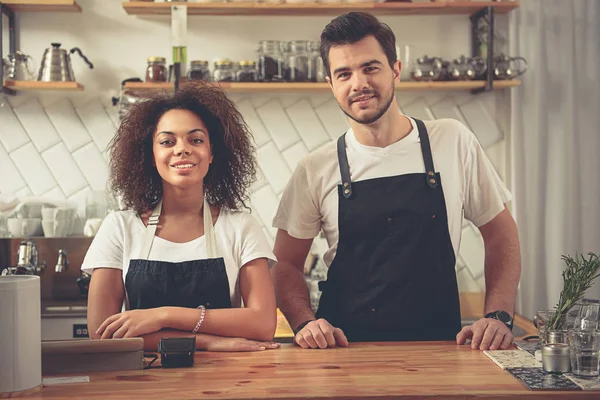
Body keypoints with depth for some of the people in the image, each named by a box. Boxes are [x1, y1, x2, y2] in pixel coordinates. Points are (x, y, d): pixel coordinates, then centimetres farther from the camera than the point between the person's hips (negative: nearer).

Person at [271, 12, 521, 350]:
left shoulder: (454, 142, 2)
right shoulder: (315, 170, 1)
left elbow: (501, 235, 9)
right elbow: (286, 264, 8)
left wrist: (498, 316, -4)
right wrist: (305, 322, -10)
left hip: (438, 350, -1)